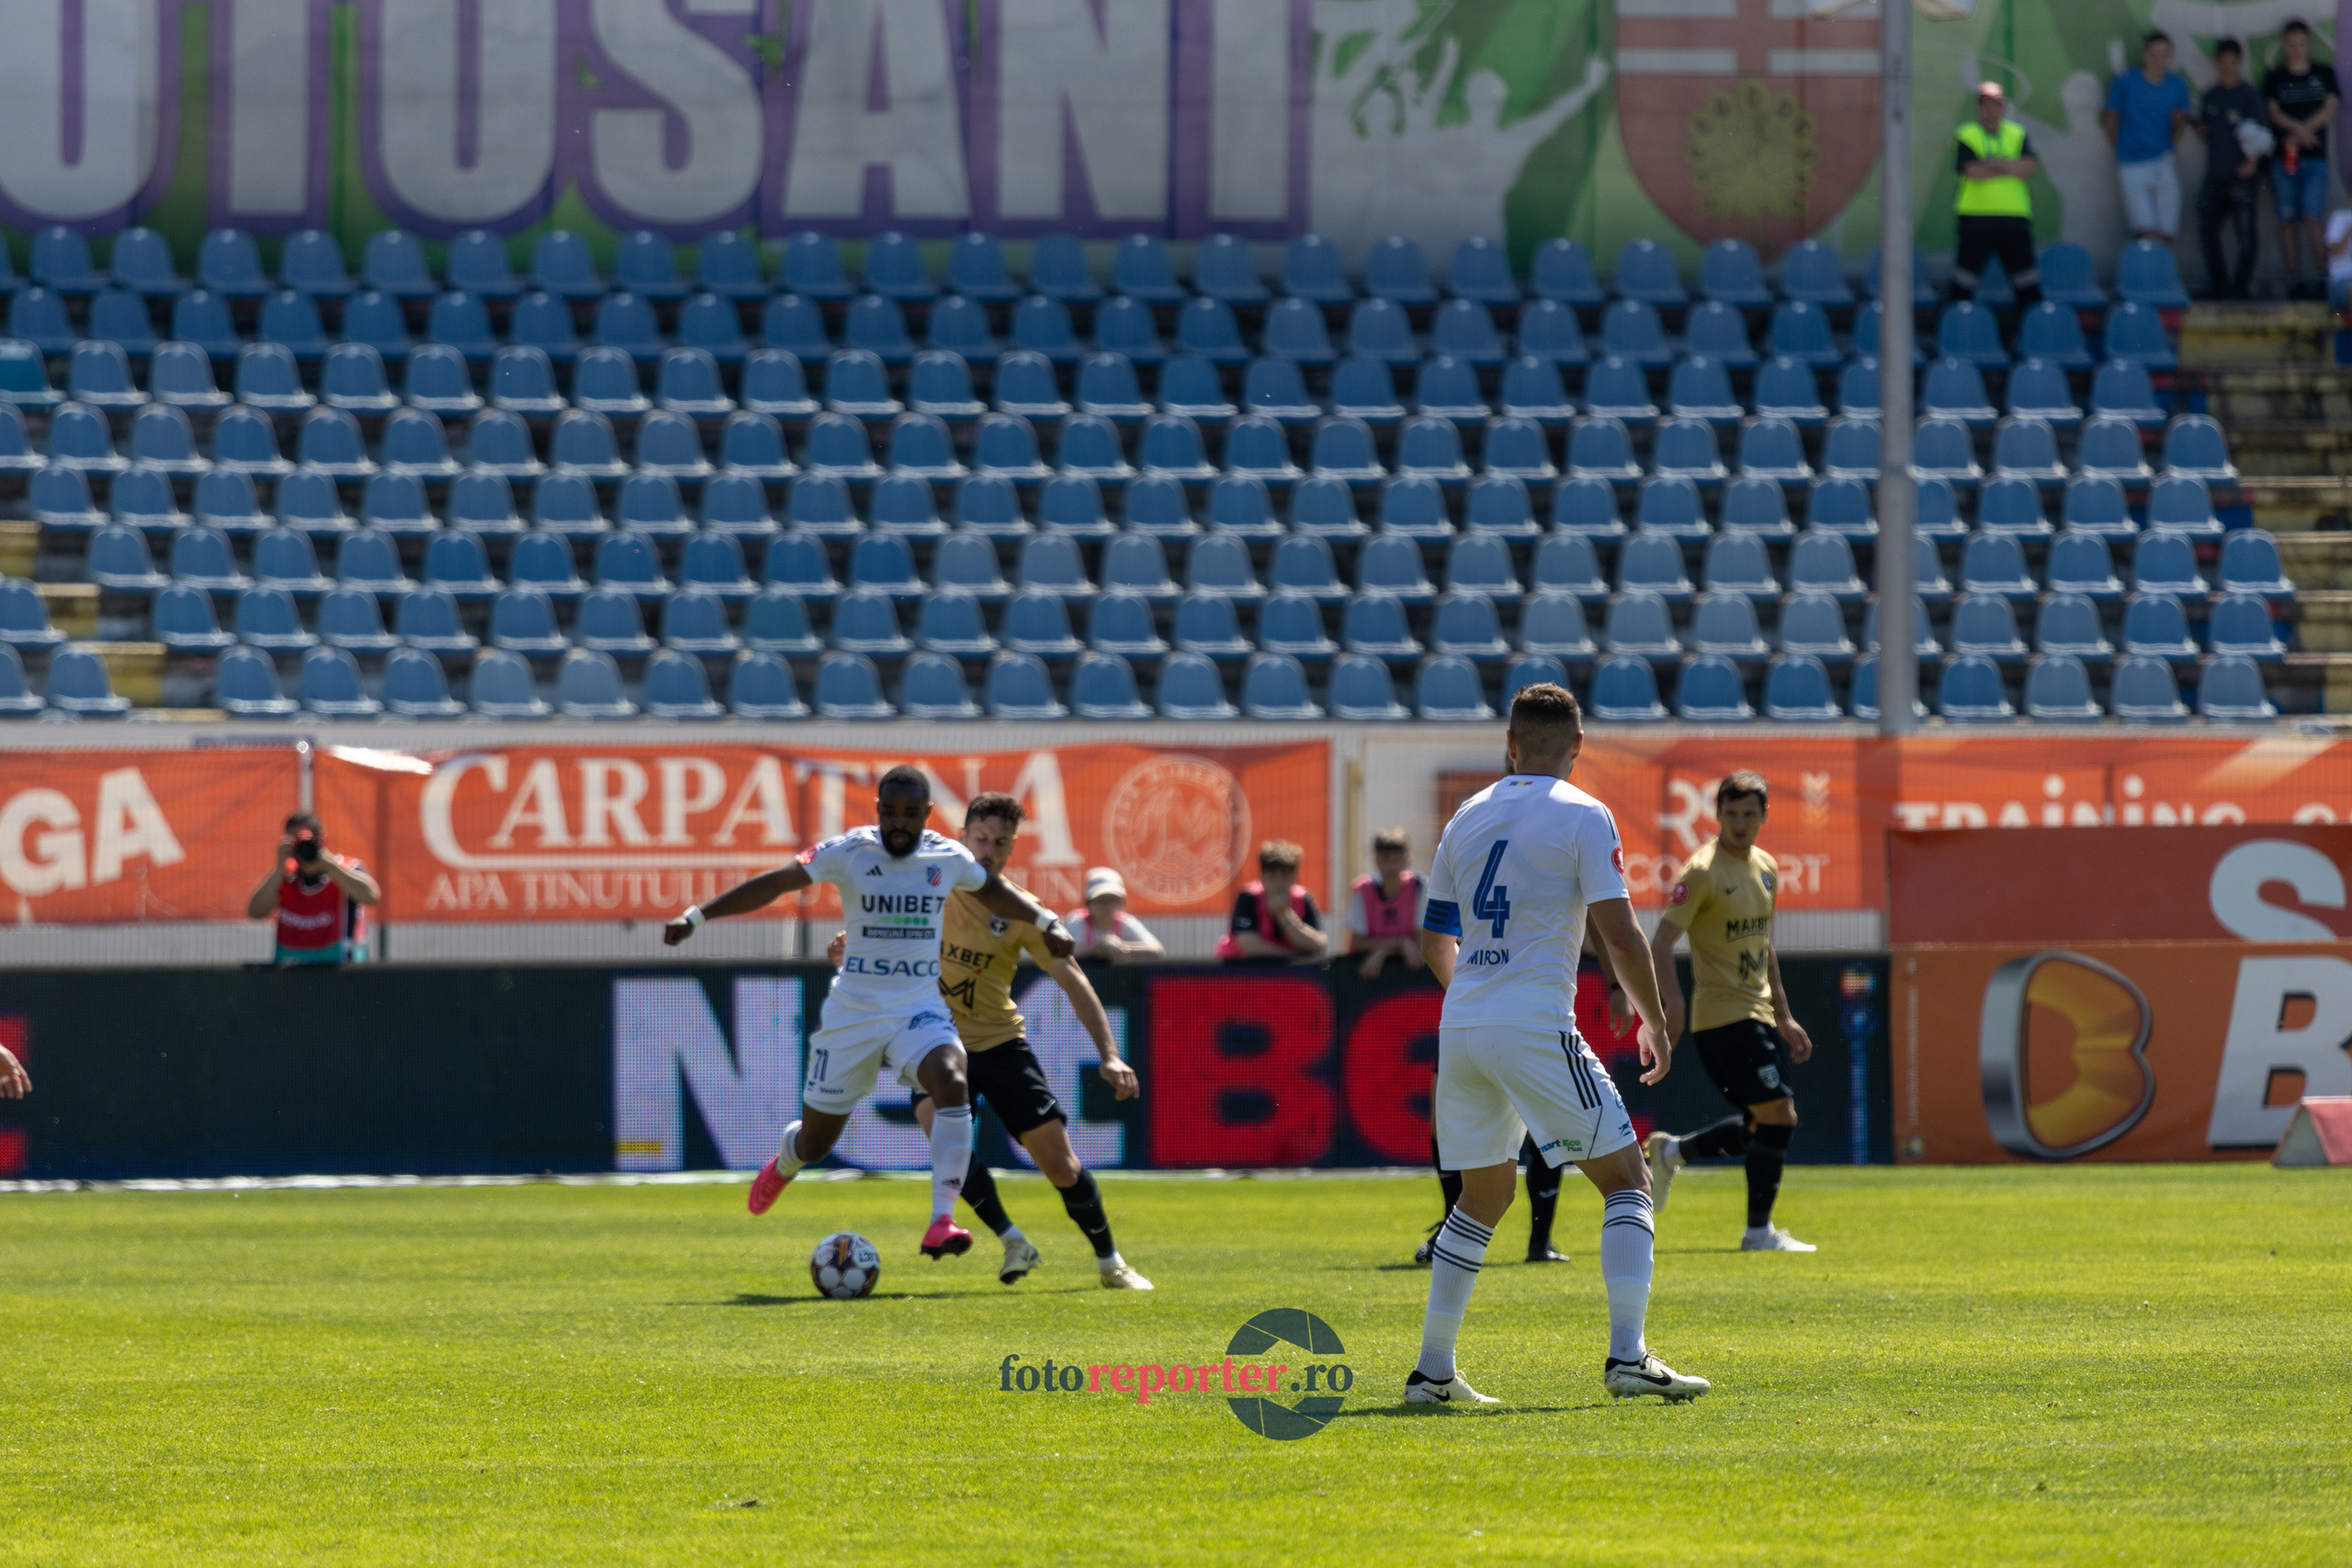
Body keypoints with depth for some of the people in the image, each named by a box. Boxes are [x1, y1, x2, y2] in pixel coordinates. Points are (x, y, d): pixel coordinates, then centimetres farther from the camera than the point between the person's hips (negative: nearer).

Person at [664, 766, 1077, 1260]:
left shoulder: (949, 858, 0)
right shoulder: (849, 852, -9)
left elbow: (992, 890, 22)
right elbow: (775, 883, -12)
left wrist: (1045, 922, 16)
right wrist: (696, 917, -18)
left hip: (919, 1009, 1)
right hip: (853, 1012, -1)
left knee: (953, 1085, -31)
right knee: (815, 1141, 8)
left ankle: (941, 1221, -32)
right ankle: (785, 1163, 49)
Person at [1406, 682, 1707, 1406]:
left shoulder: (1468, 817, 13)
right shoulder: (1582, 816, -4)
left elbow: (1435, 943, 20)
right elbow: (1620, 936, -9)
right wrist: (1654, 1021, 5)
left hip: (1461, 1026, 6)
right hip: (1536, 1029, -6)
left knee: (1484, 1195, 19)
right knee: (1626, 1180, 2)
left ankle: (1431, 1371, 17)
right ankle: (1627, 1355, -13)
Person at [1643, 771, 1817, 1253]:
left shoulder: (1766, 868, 12)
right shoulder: (1703, 872, -13)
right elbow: (1661, 943, -18)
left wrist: (1783, 1017, 23)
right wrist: (1674, 1003, -33)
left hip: (1756, 1013, 9)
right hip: (1723, 1013, -9)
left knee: (1764, 1126, 10)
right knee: (1778, 1114, -14)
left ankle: (1673, 1151, 27)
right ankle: (1759, 1231, -6)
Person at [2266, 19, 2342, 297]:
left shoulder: (2324, 74, 10)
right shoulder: (2274, 77, 9)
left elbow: (2330, 110, 1)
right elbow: (2274, 113, 0)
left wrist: (2301, 132, -12)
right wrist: (2300, 129, -18)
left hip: (2315, 159, -1)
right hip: (2283, 158, 1)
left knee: (2311, 217, -13)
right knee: (2288, 220, -1)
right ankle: (2294, 278, 1)